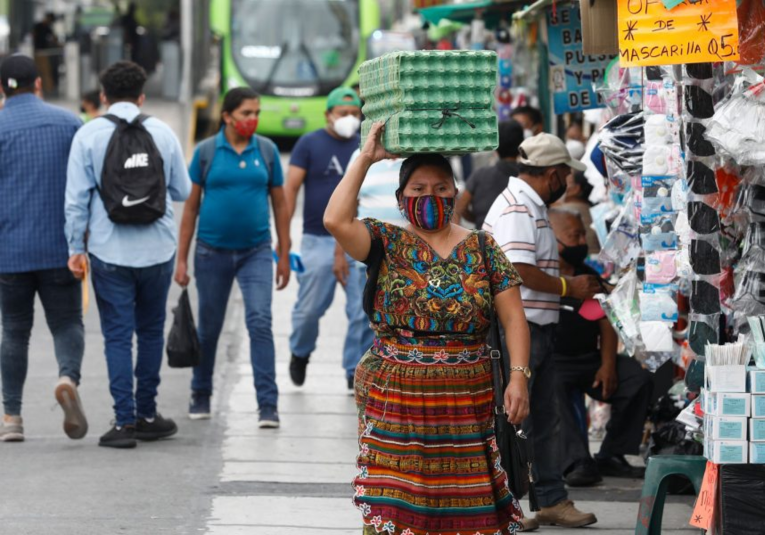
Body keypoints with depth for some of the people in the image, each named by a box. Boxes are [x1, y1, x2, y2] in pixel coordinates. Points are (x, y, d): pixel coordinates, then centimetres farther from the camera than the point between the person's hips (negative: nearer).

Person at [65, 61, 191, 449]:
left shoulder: (88, 135, -4)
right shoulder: (162, 133, 2)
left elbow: (77, 198, -6)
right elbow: (183, 191, 8)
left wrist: (76, 248, 2)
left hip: (110, 252, -2)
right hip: (157, 249, 2)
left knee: (117, 335, 1)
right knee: (151, 330, 15)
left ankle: (125, 420, -3)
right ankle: (146, 414, 20)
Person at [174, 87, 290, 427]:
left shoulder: (267, 151, 2)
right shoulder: (207, 152, -2)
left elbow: (279, 204, 7)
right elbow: (191, 205, 2)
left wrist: (284, 256, 5)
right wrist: (181, 259, 0)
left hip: (256, 252, 0)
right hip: (213, 252, 0)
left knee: (260, 323, -13)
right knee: (209, 327, 11)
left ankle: (268, 404, -13)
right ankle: (201, 395, 30)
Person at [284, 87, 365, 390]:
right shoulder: (309, 144, 3)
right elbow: (291, 188, -1)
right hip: (318, 240, -2)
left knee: (363, 310, -4)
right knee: (310, 307, 3)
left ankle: (356, 371, 6)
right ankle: (300, 353, 31)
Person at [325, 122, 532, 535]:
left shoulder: (481, 248, 8)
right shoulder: (387, 243, 4)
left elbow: (513, 316, 4)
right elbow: (336, 220, -14)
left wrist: (519, 377, -8)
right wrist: (365, 159, -9)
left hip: (466, 403, 1)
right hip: (396, 399, -1)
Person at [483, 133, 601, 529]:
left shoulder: (531, 207, 18)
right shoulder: (516, 210, -16)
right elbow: (521, 271, -24)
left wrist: (574, 286, 14)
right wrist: (568, 287, -13)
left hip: (539, 328, 11)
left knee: (546, 419, 14)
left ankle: (552, 500, 20)